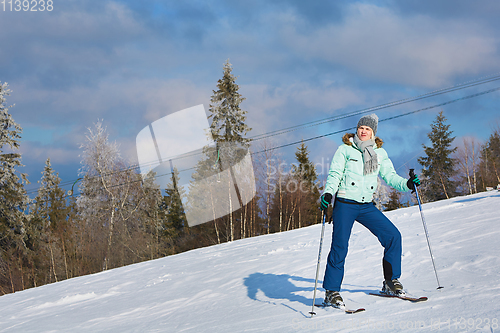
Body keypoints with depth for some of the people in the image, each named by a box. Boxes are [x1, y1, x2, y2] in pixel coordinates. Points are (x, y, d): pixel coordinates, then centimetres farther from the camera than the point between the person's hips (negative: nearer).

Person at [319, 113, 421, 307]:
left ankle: (391, 281, 7)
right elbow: (335, 174, -5)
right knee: (340, 247, -10)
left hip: (367, 206, 4)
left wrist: (407, 184, -10)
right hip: (345, 204, -4)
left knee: (393, 235, -6)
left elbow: (389, 176, 8)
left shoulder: (380, 153, 11)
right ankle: (331, 292, 0)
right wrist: (328, 193, -21)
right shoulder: (345, 150, 0)